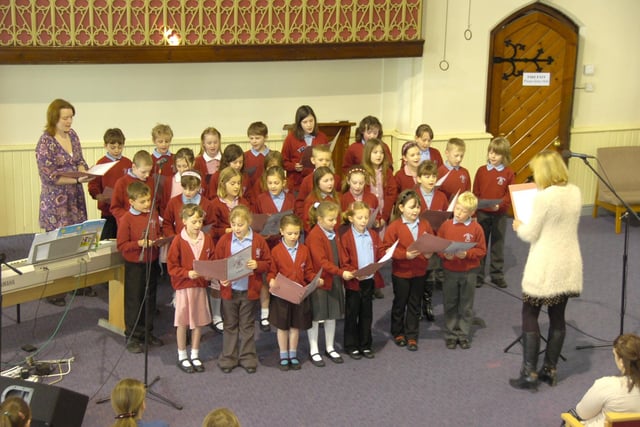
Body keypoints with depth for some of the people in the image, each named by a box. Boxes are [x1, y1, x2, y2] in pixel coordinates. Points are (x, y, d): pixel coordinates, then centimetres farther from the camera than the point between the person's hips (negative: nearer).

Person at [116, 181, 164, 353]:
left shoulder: (153, 215, 3)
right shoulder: (126, 219, -15)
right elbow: (121, 245, -14)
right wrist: (139, 244, -25)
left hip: (152, 263, 6)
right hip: (134, 266, -6)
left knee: (150, 299, 16)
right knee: (134, 300, 3)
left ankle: (147, 332, 30)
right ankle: (132, 337, 14)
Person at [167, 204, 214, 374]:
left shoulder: (207, 239, 1)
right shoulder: (178, 241, -11)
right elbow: (172, 266, -9)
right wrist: (187, 273, -21)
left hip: (201, 285, 4)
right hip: (183, 286, -4)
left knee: (199, 321, 11)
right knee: (182, 322, 6)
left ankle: (195, 355, 25)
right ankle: (182, 357, 19)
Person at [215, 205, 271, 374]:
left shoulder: (258, 240, -5)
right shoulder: (224, 240, -3)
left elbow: (268, 263, 0)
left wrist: (257, 265, -20)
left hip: (250, 290, -1)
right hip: (229, 290, 1)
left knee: (247, 326, 11)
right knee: (230, 326, 12)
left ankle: (248, 357, 22)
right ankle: (228, 358, 21)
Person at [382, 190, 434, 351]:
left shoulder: (425, 225, -1)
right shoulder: (395, 226, -13)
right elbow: (387, 248, -14)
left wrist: (429, 252, -17)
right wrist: (405, 255, -24)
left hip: (419, 272, 3)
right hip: (401, 272, -3)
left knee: (415, 305, 11)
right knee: (400, 303, 13)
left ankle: (412, 336, 20)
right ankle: (398, 333, 29)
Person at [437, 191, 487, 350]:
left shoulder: (476, 228, -6)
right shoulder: (446, 225, -1)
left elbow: (481, 250, -5)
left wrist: (467, 254, -19)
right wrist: (445, 254, -15)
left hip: (469, 272, -1)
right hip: (450, 271, 1)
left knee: (466, 305, 9)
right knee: (450, 304, 9)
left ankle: (464, 335, 20)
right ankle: (450, 335, 21)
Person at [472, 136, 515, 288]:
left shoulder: (509, 173, -4)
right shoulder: (481, 170, 0)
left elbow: (510, 195, -5)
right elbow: (475, 192, 2)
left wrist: (500, 204, -21)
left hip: (500, 214, -1)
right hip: (482, 213, 1)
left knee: (498, 244, 9)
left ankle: (497, 274, 21)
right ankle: (478, 275, 16)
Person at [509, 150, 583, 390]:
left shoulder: (543, 197, -20)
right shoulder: (575, 193, 1)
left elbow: (530, 235, -13)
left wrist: (518, 226, 7)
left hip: (545, 267, -6)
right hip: (568, 265, 7)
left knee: (529, 316, 5)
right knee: (557, 317, 14)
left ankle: (530, 374, 3)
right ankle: (550, 370, 21)